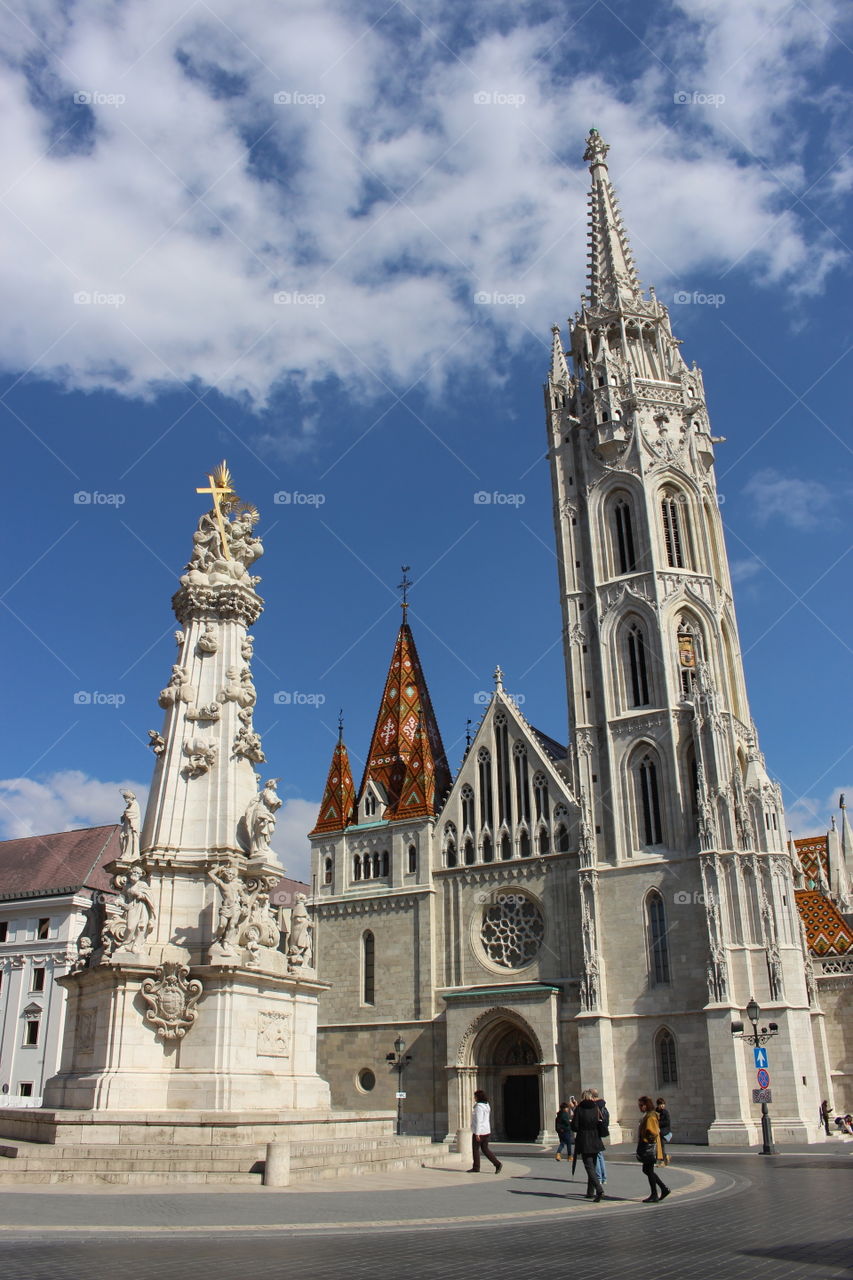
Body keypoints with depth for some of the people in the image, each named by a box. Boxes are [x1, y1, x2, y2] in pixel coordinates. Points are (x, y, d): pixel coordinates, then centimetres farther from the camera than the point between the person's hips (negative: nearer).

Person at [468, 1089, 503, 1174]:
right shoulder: (486, 1105, 10)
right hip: (486, 1131, 9)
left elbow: (479, 1121, -23)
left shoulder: (479, 1107, -18)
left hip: (479, 1132, -9)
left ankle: (476, 1168, 15)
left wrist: (477, 1133, -22)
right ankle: (497, 1164, 2)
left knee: (475, 1149, 7)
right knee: (485, 1149, 12)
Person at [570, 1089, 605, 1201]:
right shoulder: (596, 1108, 2)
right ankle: (590, 1192, 21)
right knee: (592, 1166, 16)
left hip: (584, 1142, -4)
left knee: (589, 1167, -6)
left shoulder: (579, 1108, -7)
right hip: (595, 1142, 4)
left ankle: (600, 1190, -21)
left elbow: (574, 1127, -9)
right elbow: (601, 1124, 3)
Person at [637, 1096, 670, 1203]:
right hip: (647, 1147, 10)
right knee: (646, 1170, 14)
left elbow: (653, 1133, -23)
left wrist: (647, 1141, -16)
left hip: (650, 1147, -10)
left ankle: (654, 1196, 6)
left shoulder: (650, 1117, -17)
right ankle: (664, 1188, 18)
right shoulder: (646, 1116, 14)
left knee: (649, 1171, -2)